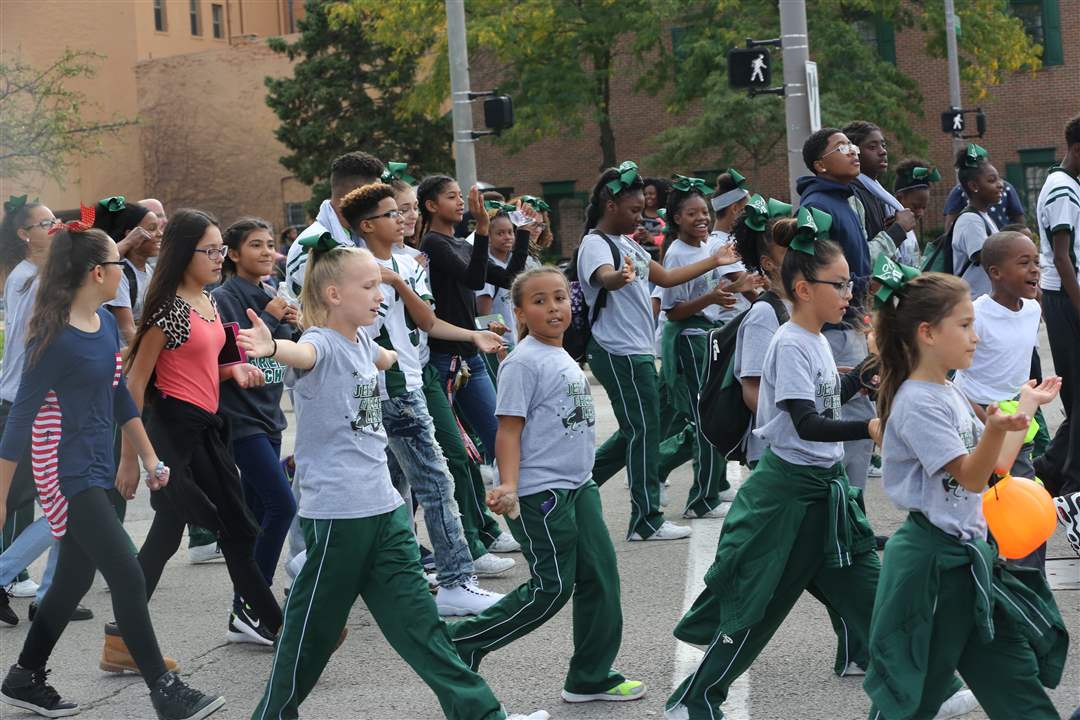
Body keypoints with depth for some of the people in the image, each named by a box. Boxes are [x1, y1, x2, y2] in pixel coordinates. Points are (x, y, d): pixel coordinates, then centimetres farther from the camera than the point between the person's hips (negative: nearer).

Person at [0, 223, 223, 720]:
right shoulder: (55, 339, -18)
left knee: (74, 579, 16)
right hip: (67, 473, -9)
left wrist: (149, 460, 20)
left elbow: (120, 397, 17)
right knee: (127, 576, -8)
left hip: (96, 469, 9)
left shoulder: (106, 324, 5)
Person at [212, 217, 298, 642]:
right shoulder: (225, 297, -9)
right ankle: (252, 603, -7)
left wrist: (292, 327, -3)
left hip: (268, 415, 8)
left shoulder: (270, 296, 13)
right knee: (282, 504, -15)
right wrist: (268, 318, -17)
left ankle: (245, 617, 14)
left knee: (259, 515, 8)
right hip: (241, 416, -8)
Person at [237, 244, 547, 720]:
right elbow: (302, 354, -41)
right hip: (336, 513, -7)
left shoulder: (363, 342, 10)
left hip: (383, 506, 7)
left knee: (416, 620, 7)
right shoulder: (322, 344, -15)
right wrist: (271, 348, -63)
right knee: (313, 626, 5)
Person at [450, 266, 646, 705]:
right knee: (551, 588, -5)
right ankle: (462, 642, 8)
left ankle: (591, 677, 19)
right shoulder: (523, 362, -13)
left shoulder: (564, 358, 13)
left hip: (578, 487, 9)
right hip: (541, 493, -9)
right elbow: (509, 429, -17)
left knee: (600, 576, 8)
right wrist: (508, 486, -28)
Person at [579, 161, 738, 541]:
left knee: (636, 431, 14)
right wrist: (621, 277, -57)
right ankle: (646, 520, 0)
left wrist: (714, 261, 26)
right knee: (643, 431, -6)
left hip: (638, 351, 10)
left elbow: (666, 277, 25)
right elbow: (605, 278, -35)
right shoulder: (595, 244, -13)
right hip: (618, 352, -10)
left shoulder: (628, 243, 18)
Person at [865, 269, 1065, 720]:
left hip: (972, 553, 9)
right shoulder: (917, 404, -19)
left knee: (1014, 680, 11)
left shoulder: (949, 393, 10)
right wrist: (997, 428, -38)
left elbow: (990, 468, 15)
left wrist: (1027, 404, 20)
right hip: (933, 560, -9)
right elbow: (971, 478, -20)